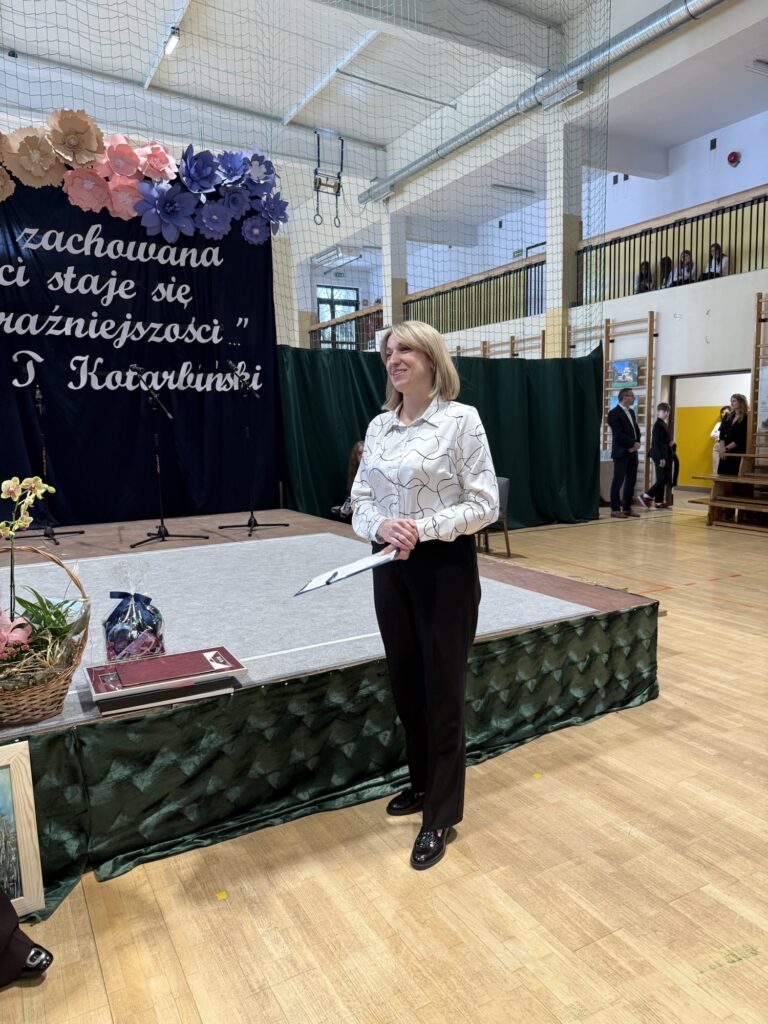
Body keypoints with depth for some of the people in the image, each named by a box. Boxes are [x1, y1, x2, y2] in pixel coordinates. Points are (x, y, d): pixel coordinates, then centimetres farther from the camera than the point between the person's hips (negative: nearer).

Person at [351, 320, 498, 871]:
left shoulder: (461, 418, -8)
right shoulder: (378, 426, 7)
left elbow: (485, 504, -11)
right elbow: (361, 501, 7)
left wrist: (426, 527, -22)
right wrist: (381, 526, -15)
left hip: (445, 568, -5)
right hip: (391, 566, 6)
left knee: (442, 690, 5)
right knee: (406, 685, 16)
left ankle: (442, 816, 22)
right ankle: (423, 783, 39)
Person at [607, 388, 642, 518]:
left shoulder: (631, 412, 16)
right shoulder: (614, 413, -11)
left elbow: (636, 430, 15)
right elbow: (618, 435, -18)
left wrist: (636, 444, -3)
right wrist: (633, 443, -13)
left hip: (632, 452, 8)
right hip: (621, 452, -8)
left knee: (631, 480, 8)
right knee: (618, 480, -4)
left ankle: (627, 507, 15)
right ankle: (615, 509, 2)